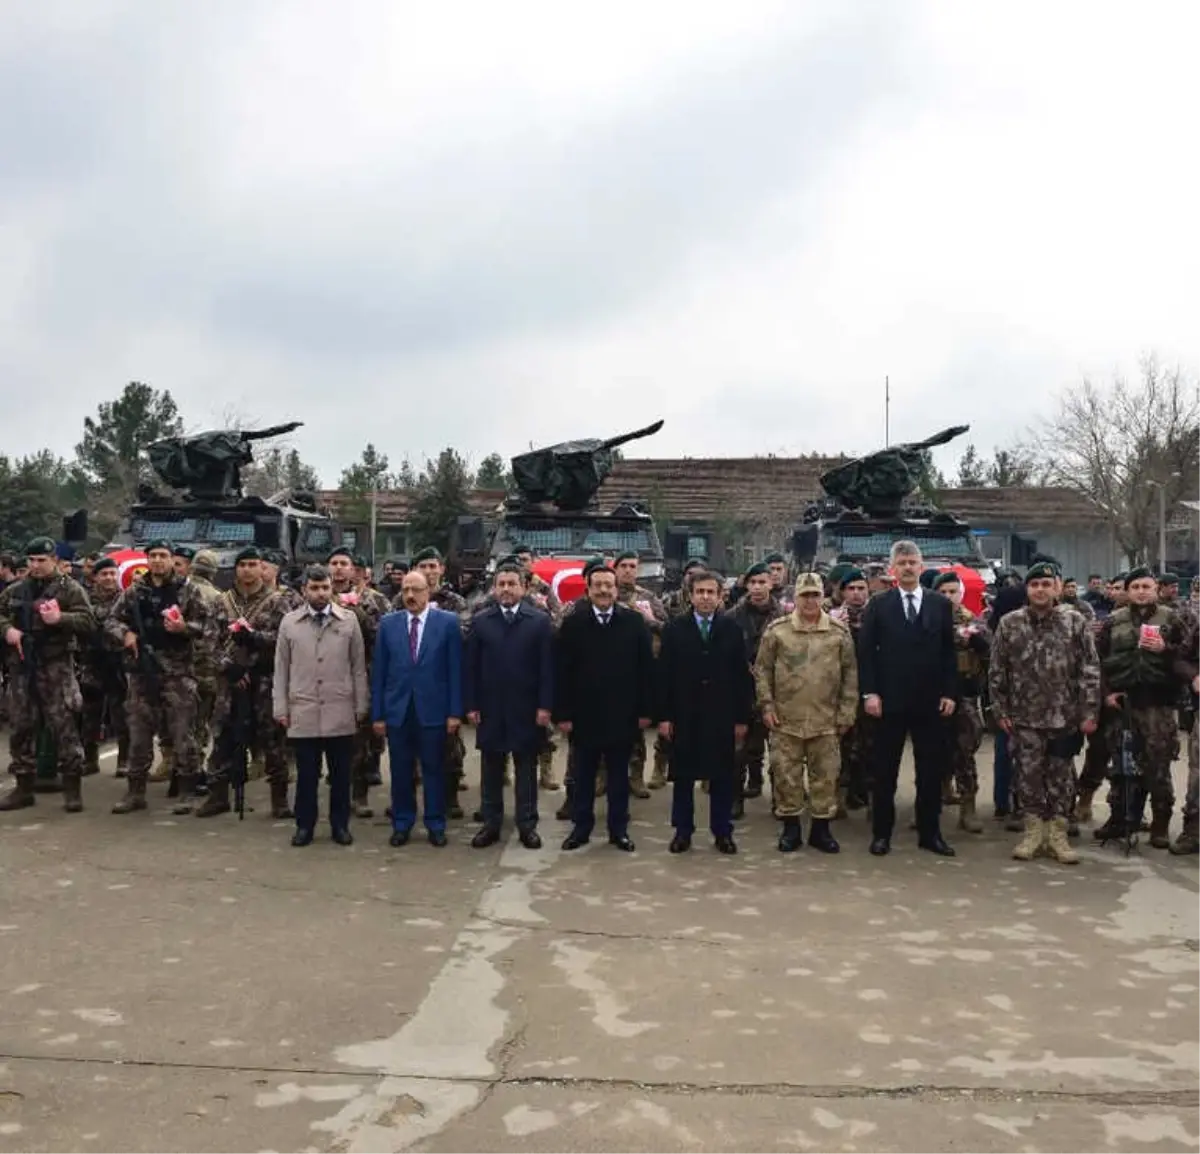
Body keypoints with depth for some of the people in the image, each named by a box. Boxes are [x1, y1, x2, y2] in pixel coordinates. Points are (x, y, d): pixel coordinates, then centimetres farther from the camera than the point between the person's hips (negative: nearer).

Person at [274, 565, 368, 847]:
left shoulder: (349, 620, 3)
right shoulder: (289, 622, 5)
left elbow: (359, 667, 5)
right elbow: (281, 669, 7)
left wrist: (361, 707, 3)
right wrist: (281, 708, 3)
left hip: (341, 713, 0)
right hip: (303, 713, 0)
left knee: (341, 773, 7)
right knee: (306, 774, 6)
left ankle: (340, 825, 19)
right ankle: (304, 825, 19)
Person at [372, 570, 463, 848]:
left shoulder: (448, 622, -2)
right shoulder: (388, 624, 5)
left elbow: (455, 670, -3)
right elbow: (379, 672, 5)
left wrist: (455, 711, -7)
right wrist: (377, 713, 2)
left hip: (433, 709, -2)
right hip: (397, 709, 2)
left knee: (434, 770, 7)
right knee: (400, 771, 9)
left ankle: (435, 825, 18)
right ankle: (402, 824, 22)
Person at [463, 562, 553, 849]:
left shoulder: (540, 621, 0)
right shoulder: (480, 622, 4)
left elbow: (547, 667, -3)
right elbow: (470, 666, 3)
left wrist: (545, 706, -8)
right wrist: (471, 705, -3)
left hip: (526, 709, -1)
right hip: (490, 709, 1)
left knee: (526, 770, 7)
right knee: (491, 770, 9)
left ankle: (527, 825, 15)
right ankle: (491, 824, 18)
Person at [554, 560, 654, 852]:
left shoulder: (634, 622, 0)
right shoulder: (572, 623, -1)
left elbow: (646, 668, 0)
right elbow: (562, 672, -2)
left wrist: (645, 710, -3)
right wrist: (563, 713, -6)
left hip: (621, 714, 0)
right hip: (584, 714, 0)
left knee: (619, 775, 10)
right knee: (583, 775, 10)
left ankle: (619, 829, 21)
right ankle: (581, 827, 22)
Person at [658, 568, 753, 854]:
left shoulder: (732, 630, 3)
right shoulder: (675, 629, 1)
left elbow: (741, 677, 2)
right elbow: (665, 675, -1)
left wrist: (742, 717, -2)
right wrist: (664, 715, -6)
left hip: (722, 716, 0)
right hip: (684, 716, 0)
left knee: (722, 777, 6)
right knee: (683, 776, 8)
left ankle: (722, 832, 17)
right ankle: (683, 831, 18)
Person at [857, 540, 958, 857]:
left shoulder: (941, 605, 6)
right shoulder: (878, 605, 1)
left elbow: (948, 652, 7)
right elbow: (866, 652, -2)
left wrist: (949, 693, 0)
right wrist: (869, 692, -9)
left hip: (930, 700, 2)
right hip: (889, 700, -2)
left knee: (931, 771, 7)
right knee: (884, 771, 5)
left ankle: (930, 833, 17)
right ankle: (881, 833, 14)